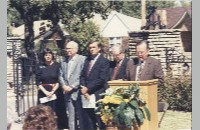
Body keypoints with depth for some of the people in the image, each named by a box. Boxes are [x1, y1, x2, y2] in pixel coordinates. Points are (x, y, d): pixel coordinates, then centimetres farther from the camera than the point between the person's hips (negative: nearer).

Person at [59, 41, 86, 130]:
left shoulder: (82, 59, -6)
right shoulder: (64, 61, 14)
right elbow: (61, 75, 15)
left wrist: (72, 87, -14)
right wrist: (64, 86, -3)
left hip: (78, 92, -5)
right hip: (68, 93, 5)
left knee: (81, 115, -2)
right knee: (71, 116, 8)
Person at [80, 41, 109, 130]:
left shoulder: (104, 61, -4)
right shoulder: (87, 60, 16)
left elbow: (101, 79, -12)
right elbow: (82, 76, 12)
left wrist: (88, 88, -11)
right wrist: (84, 89, -4)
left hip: (98, 95, -6)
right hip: (87, 95, 6)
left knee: (99, 120, -3)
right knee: (88, 121, 7)